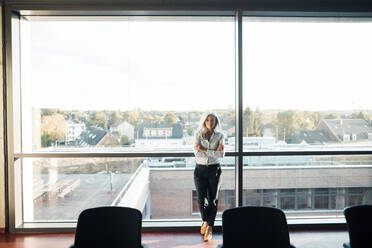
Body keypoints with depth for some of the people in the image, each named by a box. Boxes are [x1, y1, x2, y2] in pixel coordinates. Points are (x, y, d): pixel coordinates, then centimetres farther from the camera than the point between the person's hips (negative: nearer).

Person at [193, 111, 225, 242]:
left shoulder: (219, 136, 2)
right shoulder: (198, 134, 1)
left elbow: (221, 154, -8)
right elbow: (197, 154, -9)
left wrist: (204, 150, -14)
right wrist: (214, 152, -15)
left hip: (214, 169, 0)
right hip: (200, 169, 0)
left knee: (213, 199, 2)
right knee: (201, 199, -2)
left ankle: (209, 228, 15)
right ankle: (205, 221, 26)